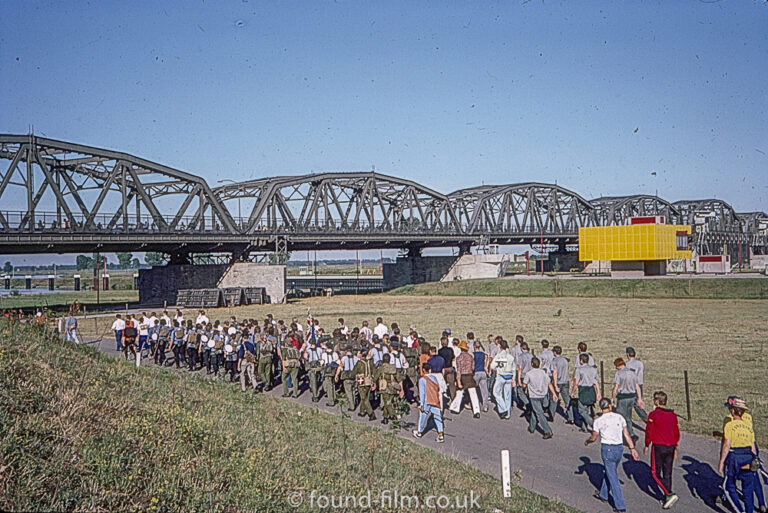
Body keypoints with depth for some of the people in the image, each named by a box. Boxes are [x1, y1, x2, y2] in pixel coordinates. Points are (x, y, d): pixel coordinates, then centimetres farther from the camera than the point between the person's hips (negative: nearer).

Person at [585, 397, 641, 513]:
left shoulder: (598, 421, -9)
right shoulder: (619, 417, 0)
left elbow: (593, 438, 1)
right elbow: (626, 435, 0)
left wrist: (587, 441, 21)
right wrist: (632, 449, 5)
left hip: (607, 449, -5)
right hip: (619, 448, 5)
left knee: (613, 478, 2)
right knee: (608, 472, 24)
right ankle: (603, 495, 41)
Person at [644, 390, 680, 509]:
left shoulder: (653, 414, -12)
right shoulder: (672, 415, 5)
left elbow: (649, 432, -9)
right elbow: (677, 433, 11)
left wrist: (646, 446, 4)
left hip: (658, 447, -6)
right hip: (671, 447, 6)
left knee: (656, 474, 3)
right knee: (667, 474, 13)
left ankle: (669, 495, -14)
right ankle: (666, 501, 18)